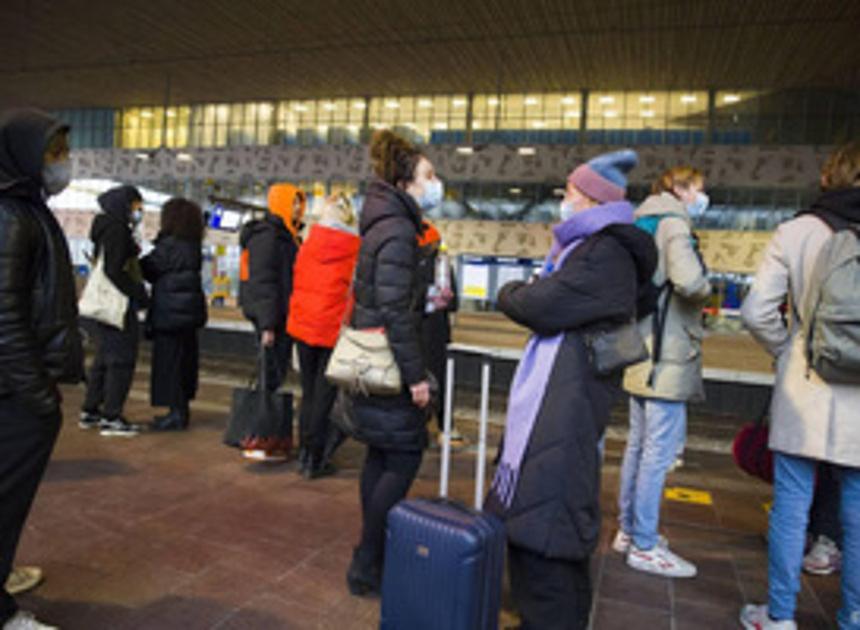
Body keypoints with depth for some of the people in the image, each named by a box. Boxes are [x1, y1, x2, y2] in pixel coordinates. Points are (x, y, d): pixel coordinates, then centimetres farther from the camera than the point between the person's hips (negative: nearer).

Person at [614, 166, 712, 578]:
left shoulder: (645, 224, 17)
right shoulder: (673, 224, -10)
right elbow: (688, 280, -27)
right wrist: (706, 290, -6)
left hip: (643, 352, 10)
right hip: (668, 355, -10)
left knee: (639, 444, 16)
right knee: (660, 449, -3)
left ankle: (629, 530, 27)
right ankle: (644, 546, 6)